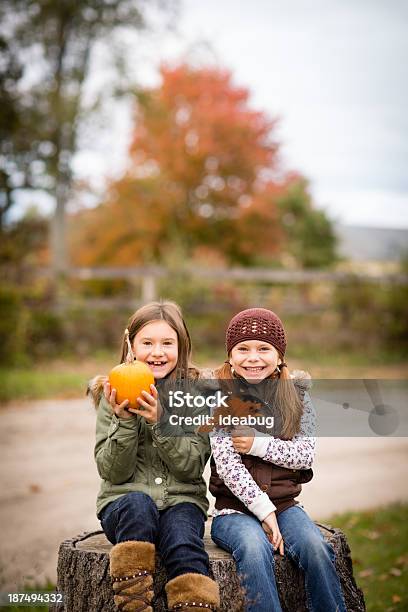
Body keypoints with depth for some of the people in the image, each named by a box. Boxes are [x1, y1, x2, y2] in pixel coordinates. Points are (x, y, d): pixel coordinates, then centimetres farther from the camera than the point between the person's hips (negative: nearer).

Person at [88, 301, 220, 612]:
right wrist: (124, 420, -18)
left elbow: (192, 466, -5)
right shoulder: (115, 396, 4)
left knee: (183, 543, -33)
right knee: (138, 503, -34)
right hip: (123, 501, 0)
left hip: (181, 500, 0)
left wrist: (159, 421, -19)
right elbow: (112, 472, -2)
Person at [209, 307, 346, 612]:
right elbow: (226, 463, -10)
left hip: (284, 504, 2)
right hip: (235, 509, -2)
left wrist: (259, 444, -13)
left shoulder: (296, 394, 7)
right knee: (255, 549, -33)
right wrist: (264, 510, -16)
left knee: (315, 548, -26)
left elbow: (305, 455, 0)